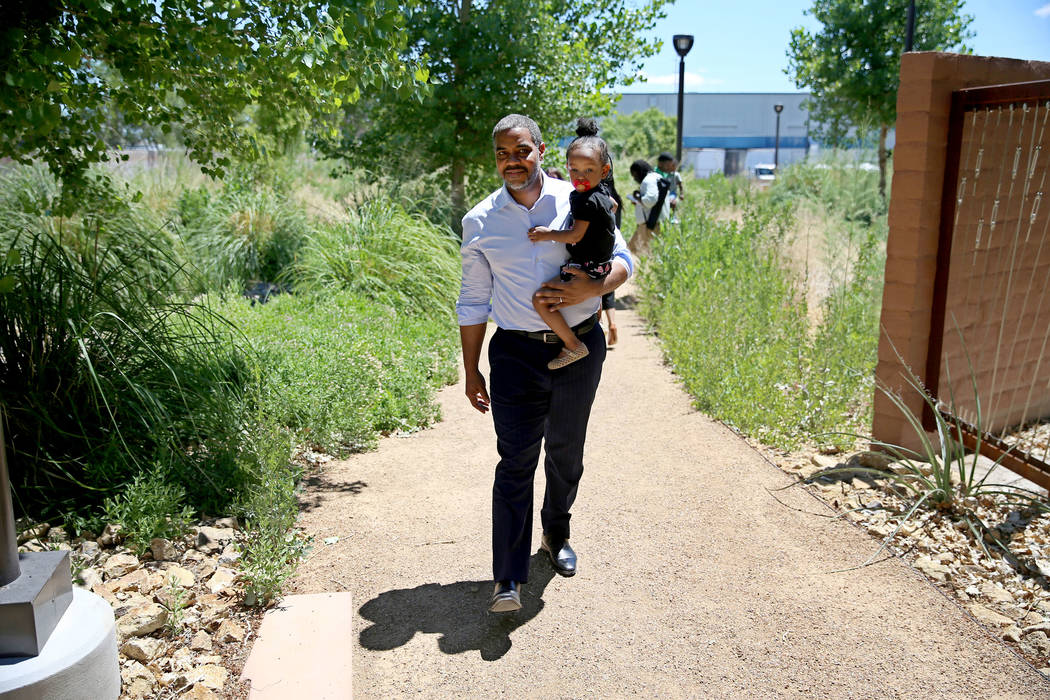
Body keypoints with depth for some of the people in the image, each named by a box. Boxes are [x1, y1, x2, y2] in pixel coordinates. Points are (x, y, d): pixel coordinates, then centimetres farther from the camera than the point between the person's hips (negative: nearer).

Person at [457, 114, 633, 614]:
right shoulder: (480, 222, 1)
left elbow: (622, 260, 4)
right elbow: (473, 302, 6)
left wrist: (590, 288, -18)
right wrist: (471, 371, 6)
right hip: (516, 353, -1)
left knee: (565, 452, 15)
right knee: (516, 461, -7)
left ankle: (556, 535, 40)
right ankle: (508, 580, -2)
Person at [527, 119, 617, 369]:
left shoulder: (586, 200, -21)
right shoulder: (603, 190, 8)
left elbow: (575, 236, -23)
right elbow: (614, 206, 30)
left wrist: (548, 234, -14)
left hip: (587, 267, -10)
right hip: (602, 262, 10)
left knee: (541, 299, -17)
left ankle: (573, 345, -13)